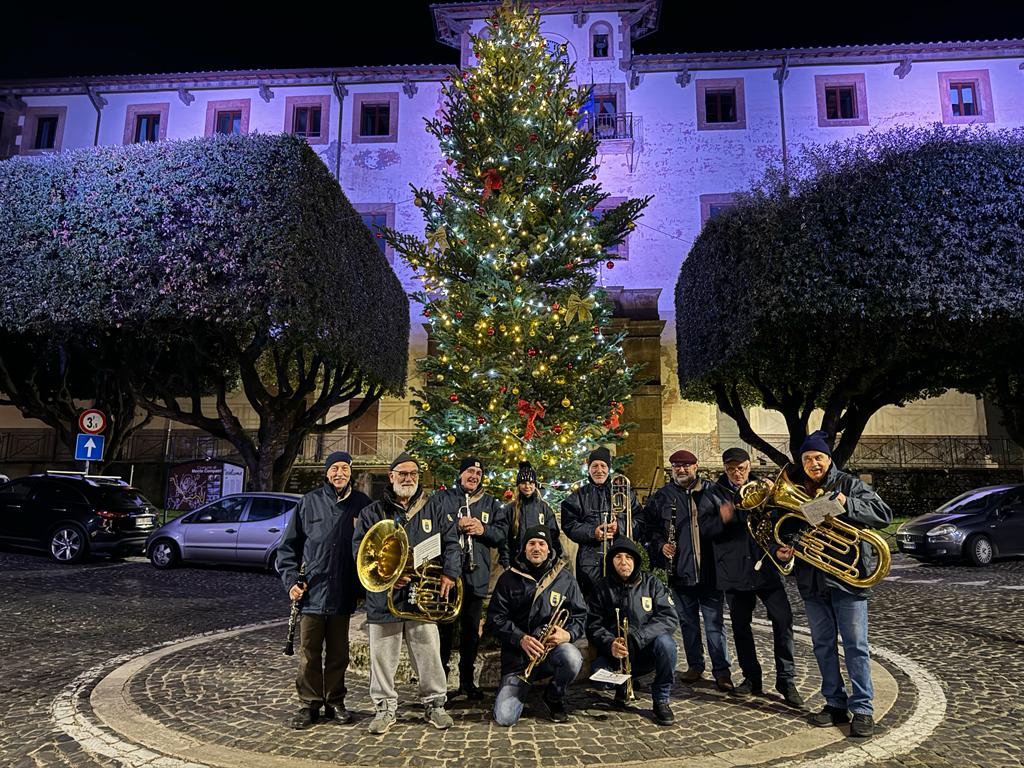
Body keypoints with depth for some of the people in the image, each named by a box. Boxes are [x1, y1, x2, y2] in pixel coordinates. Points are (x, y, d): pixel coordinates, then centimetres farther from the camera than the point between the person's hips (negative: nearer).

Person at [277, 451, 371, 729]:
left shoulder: (361, 503, 2)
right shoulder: (308, 502, 2)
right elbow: (289, 546, 6)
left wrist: (363, 585, 1)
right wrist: (291, 580, -3)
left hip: (344, 593, 1)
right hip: (311, 592, 0)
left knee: (338, 653, 12)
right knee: (309, 653, 6)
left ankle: (335, 703, 25)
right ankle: (310, 704, 20)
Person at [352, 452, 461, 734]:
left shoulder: (433, 512, 12)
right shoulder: (373, 512, 6)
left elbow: (451, 543, 9)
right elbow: (360, 549, -3)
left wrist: (450, 573, -7)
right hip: (384, 598, -1)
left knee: (429, 654, 5)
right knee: (383, 656, 7)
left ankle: (434, 704, 21)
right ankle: (385, 708, 22)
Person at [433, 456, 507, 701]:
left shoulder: (491, 504, 14)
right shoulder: (440, 499, 5)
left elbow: (503, 533, 7)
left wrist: (483, 529, -11)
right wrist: (456, 525, -15)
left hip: (477, 576, 3)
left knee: (471, 630, 11)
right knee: (444, 628, 2)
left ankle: (467, 679, 23)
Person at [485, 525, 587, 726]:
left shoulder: (564, 578, 6)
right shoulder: (509, 579, 2)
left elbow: (580, 615, 7)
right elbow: (495, 618, -3)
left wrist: (568, 634, -15)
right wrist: (521, 638, -18)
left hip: (553, 648, 1)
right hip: (517, 655, -1)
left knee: (572, 658, -35)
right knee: (504, 718, -17)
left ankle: (554, 697, 0)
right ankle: (520, 689, 20)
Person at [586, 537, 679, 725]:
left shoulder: (651, 583, -2)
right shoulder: (603, 588, 2)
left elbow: (670, 618, -13)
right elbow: (593, 626, -2)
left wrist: (635, 639, -25)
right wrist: (610, 644, -25)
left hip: (646, 651, 0)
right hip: (615, 654, 1)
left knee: (665, 642, -32)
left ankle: (661, 701, -8)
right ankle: (623, 685, 9)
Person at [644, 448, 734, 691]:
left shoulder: (711, 491, 3)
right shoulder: (661, 496, 6)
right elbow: (650, 527, 9)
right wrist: (660, 544, -9)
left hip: (711, 570, -2)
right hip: (680, 571, 2)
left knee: (715, 622, 2)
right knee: (688, 622, 13)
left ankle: (722, 670, 12)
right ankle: (695, 665, 28)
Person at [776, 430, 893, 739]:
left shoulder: (849, 485, -3)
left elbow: (884, 514, -13)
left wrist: (847, 504, -25)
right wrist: (781, 549, -5)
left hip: (847, 577, -4)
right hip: (812, 580, 4)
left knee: (856, 646, 0)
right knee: (823, 645, 12)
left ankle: (862, 709, 10)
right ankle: (835, 704, 23)